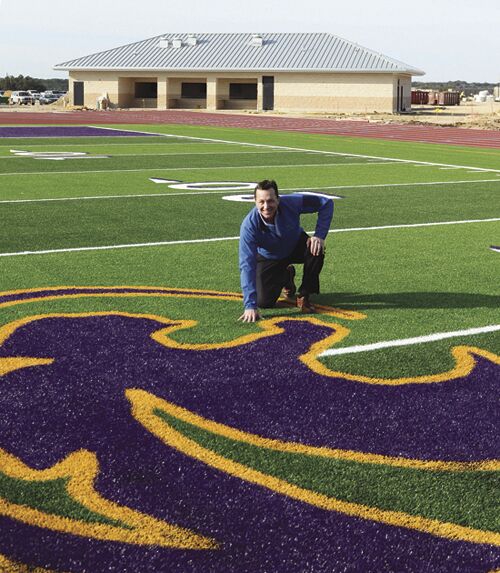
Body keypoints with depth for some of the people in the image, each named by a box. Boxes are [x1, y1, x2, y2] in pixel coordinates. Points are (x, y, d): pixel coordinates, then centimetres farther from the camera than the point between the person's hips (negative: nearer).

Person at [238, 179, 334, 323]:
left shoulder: (292, 203, -32)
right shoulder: (249, 225, -35)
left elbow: (326, 203, -19)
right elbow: (247, 265, -37)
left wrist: (320, 235, -32)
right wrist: (250, 305, -43)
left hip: (296, 245, 0)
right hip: (269, 258, 0)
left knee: (315, 250, -32)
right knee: (264, 302, -10)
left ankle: (304, 296, -8)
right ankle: (286, 278, 25)